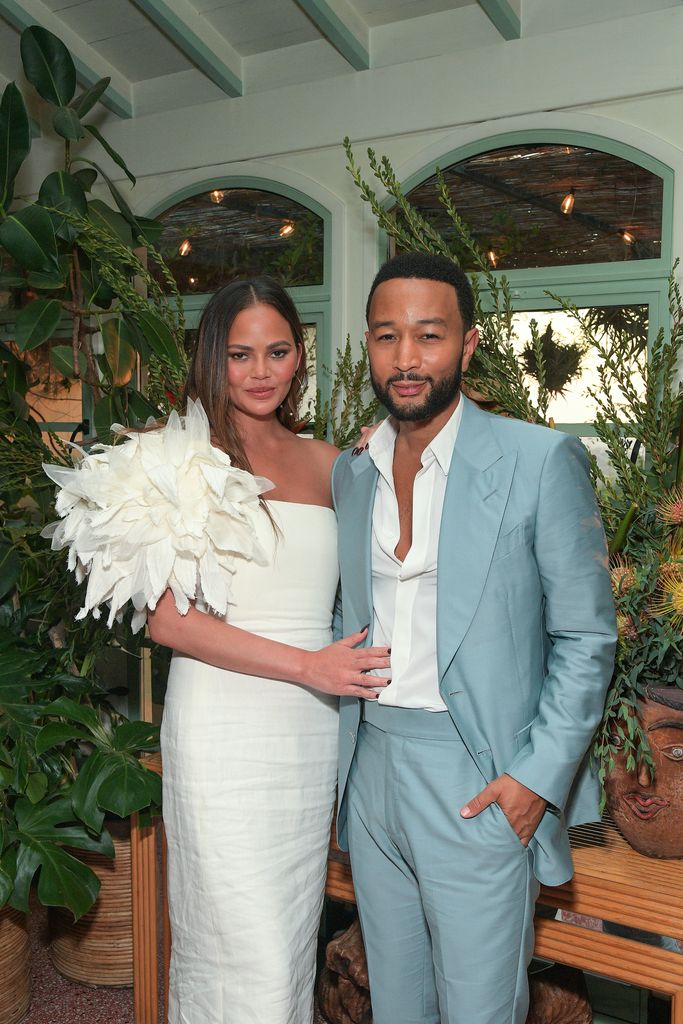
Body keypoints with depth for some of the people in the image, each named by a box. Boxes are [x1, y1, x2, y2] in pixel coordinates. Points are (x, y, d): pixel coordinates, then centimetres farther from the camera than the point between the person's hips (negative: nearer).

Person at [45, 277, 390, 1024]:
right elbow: (169, 620, -12)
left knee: (294, 931, 17)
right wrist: (307, 666, -15)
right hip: (224, 727, -5)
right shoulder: (184, 459, -5)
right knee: (245, 952, 2)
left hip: (312, 731, 5)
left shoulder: (325, 463, 11)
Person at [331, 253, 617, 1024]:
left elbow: (587, 636, -8)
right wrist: (342, 744, 7)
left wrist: (538, 777, -13)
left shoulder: (540, 461, -10)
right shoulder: (349, 472, 6)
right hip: (371, 769, 5)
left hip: (478, 784, -5)